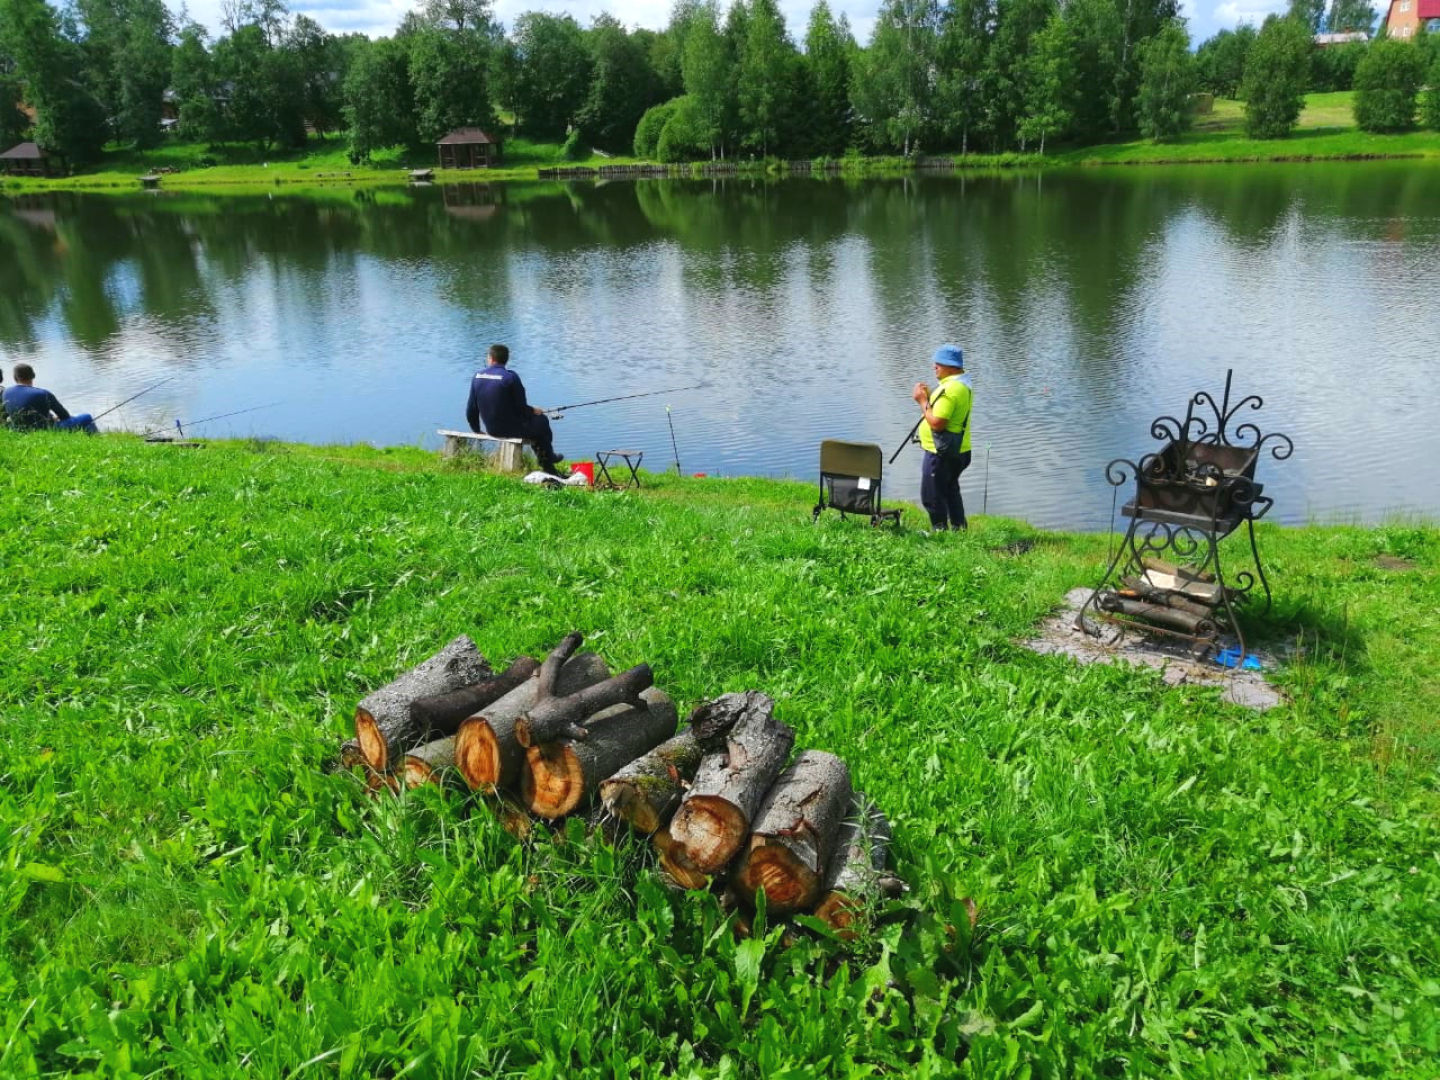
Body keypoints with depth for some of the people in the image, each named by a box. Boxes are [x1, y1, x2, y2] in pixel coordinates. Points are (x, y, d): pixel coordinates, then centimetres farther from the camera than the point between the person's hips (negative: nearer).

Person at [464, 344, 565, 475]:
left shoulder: (477, 376, -1)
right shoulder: (510, 377, -17)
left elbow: (471, 409, 4)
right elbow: (521, 408, -14)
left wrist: (476, 430, 19)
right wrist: (534, 411, 8)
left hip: (491, 429, 7)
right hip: (512, 429, -7)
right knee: (542, 421, 19)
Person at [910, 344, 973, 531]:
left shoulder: (950, 388, -23)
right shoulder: (963, 384, 11)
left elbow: (937, 423, -27)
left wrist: (923, 401, -16)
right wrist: (929, 397, 7)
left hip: (942, 452, -11)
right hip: (956, 451, 11)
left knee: (931, 496, -1)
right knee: (950, 491, 23)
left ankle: (941, 531, 5)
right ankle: (959, 529, 30)